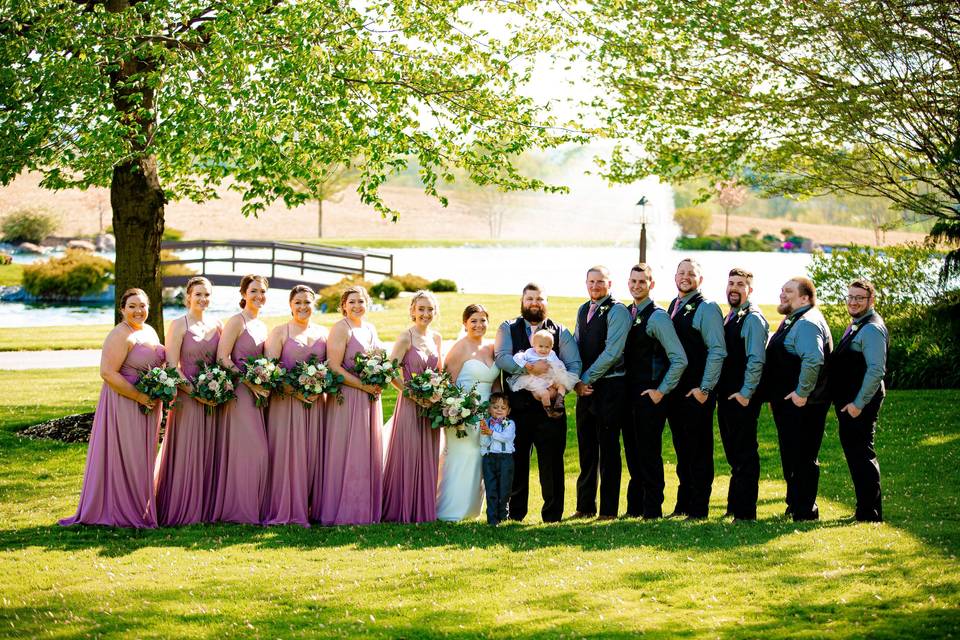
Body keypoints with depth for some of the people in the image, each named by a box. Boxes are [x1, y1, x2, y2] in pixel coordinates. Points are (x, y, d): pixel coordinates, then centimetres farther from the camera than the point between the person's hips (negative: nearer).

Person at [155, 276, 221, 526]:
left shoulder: (217, 325, 9)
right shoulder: (179, 325, -5)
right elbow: (171, 366, -10)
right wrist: (194, 391, -16)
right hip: (187, 395, -5)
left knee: (208, 452, 8)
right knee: (185, 452, -2)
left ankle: (205, 508, 16)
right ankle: (182, 509, 5)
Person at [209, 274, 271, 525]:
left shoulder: (262, 326, 16)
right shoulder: (237, 321, -8)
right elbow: (222, 358, -15)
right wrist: (250, 383, -18)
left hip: (257, 393, 8)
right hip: (239, 392, -8)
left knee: (258, 449, 7)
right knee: (243, 448, -7)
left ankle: (253, 507, 12)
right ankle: (238, 509, 0)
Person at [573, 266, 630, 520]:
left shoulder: (617, 311, -9)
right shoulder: (583, 310, 15)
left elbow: (612, 352, -16)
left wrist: (586, 379, -12)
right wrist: (576, 381, 2)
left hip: (610, 386, -7)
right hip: (585, 387, 7)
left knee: (608, 449, -3)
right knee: (586, 448, 11)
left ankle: (609, 509, 2)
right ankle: (585, 506, 19)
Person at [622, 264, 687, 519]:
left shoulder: (657, 317, -12)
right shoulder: (626, 314, 10)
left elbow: (679, 360, -17)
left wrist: (661, 391, -14)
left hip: (650, 395, -7)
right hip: (629, 393, 7)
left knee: (649, 453, -2)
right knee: (632, 451, 12)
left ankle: (652, 509, 7)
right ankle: (634, 506, 21)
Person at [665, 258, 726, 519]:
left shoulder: (707, 308, -9)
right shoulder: (672, 307, 14)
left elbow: (717, 351, -15)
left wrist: (704, 388, -17)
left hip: (697, 393, -7)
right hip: (674, 391, 7)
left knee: (699, 451, -1)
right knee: (682, 450, 14)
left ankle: (699, 509, 4)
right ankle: (683, 504, 22)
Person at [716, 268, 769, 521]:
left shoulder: (753, 318, -11)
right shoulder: (729, 318, 17)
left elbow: (756, 360, -18)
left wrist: (745, 393, -19)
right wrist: (719, 390, 14)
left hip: (742, 398, -9)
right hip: (726, 396, 9)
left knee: (745, 455, -4)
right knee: (733, 453, 15)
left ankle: (745, 512, -1)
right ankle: (734, 506, 23)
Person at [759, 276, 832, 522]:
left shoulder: (807, 323, -17)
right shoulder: (790, 321, 17)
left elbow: (813, 360, -32)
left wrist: (802, 393, -26)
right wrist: (773, 396, 23)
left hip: (801, 405, -11)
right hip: (785, 403, 11)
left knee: (802, 458, -4)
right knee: (790, 456, 19)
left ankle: (805, 511, 2)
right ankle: (795, 504, 30)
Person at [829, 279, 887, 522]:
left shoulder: (872, 329, -15)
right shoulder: (855, 326, 17)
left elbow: (876, 370, -23)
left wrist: (859, 403, -23)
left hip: (860, 404, -10)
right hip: (848, 402, 10)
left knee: (861, 454, -8)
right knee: (854, 453, 14)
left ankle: (870, 513, -5)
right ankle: (866, 509, 22)